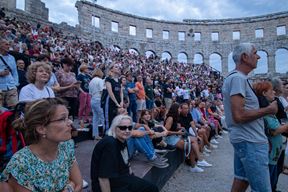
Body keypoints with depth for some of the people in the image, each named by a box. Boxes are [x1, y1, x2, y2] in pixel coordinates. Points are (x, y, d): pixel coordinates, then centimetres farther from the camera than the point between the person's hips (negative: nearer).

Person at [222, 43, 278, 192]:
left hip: (244, 139, 10)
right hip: (250, 141, -10)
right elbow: (239, 116, -26)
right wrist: (268, 110, -14)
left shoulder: (235, 77, 14)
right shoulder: (238, 78, -17)